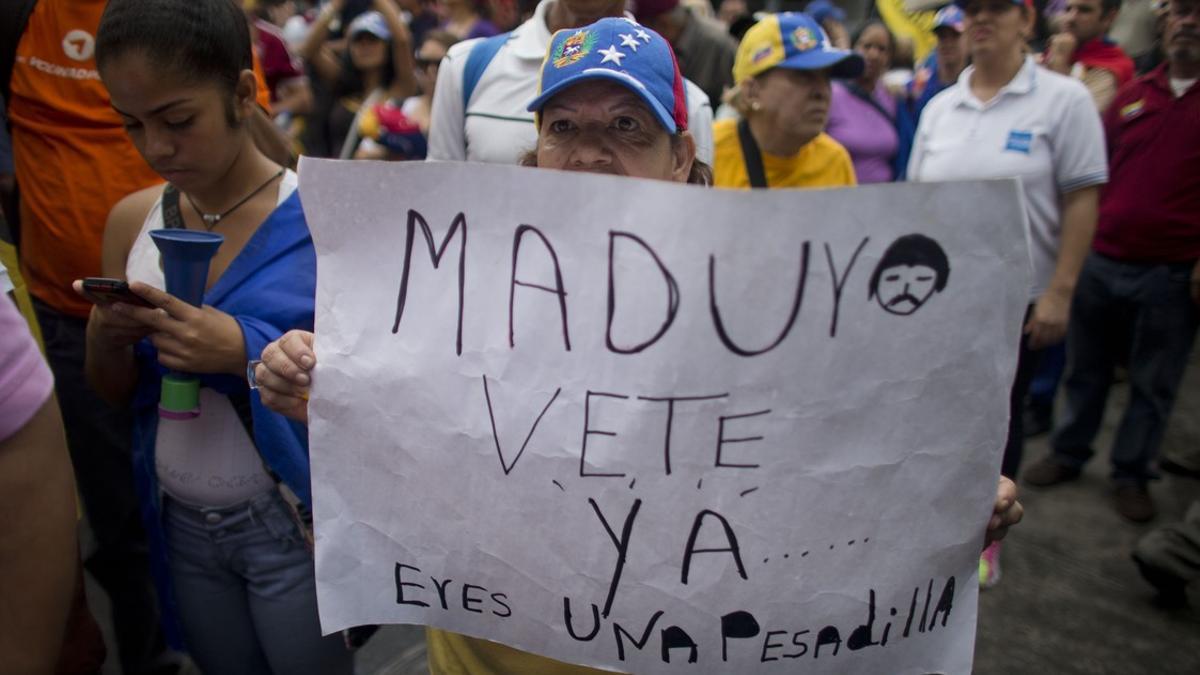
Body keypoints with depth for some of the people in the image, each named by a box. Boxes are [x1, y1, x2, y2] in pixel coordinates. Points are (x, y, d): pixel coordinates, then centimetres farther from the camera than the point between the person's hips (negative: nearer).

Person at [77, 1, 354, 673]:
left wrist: (247, 352, -27)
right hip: (180, 523, 5)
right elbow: (114, 392, 8)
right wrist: (107, 336, -13)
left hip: (291, 524, -5)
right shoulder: (132, 220, -1)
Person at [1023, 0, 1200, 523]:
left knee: (1153, 383, 9)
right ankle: (1069, 454, 30)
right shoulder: (1131, 94, 9)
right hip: (1102, 260, 3)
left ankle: (1132, 474, 24)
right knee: (1086, 369, 15)